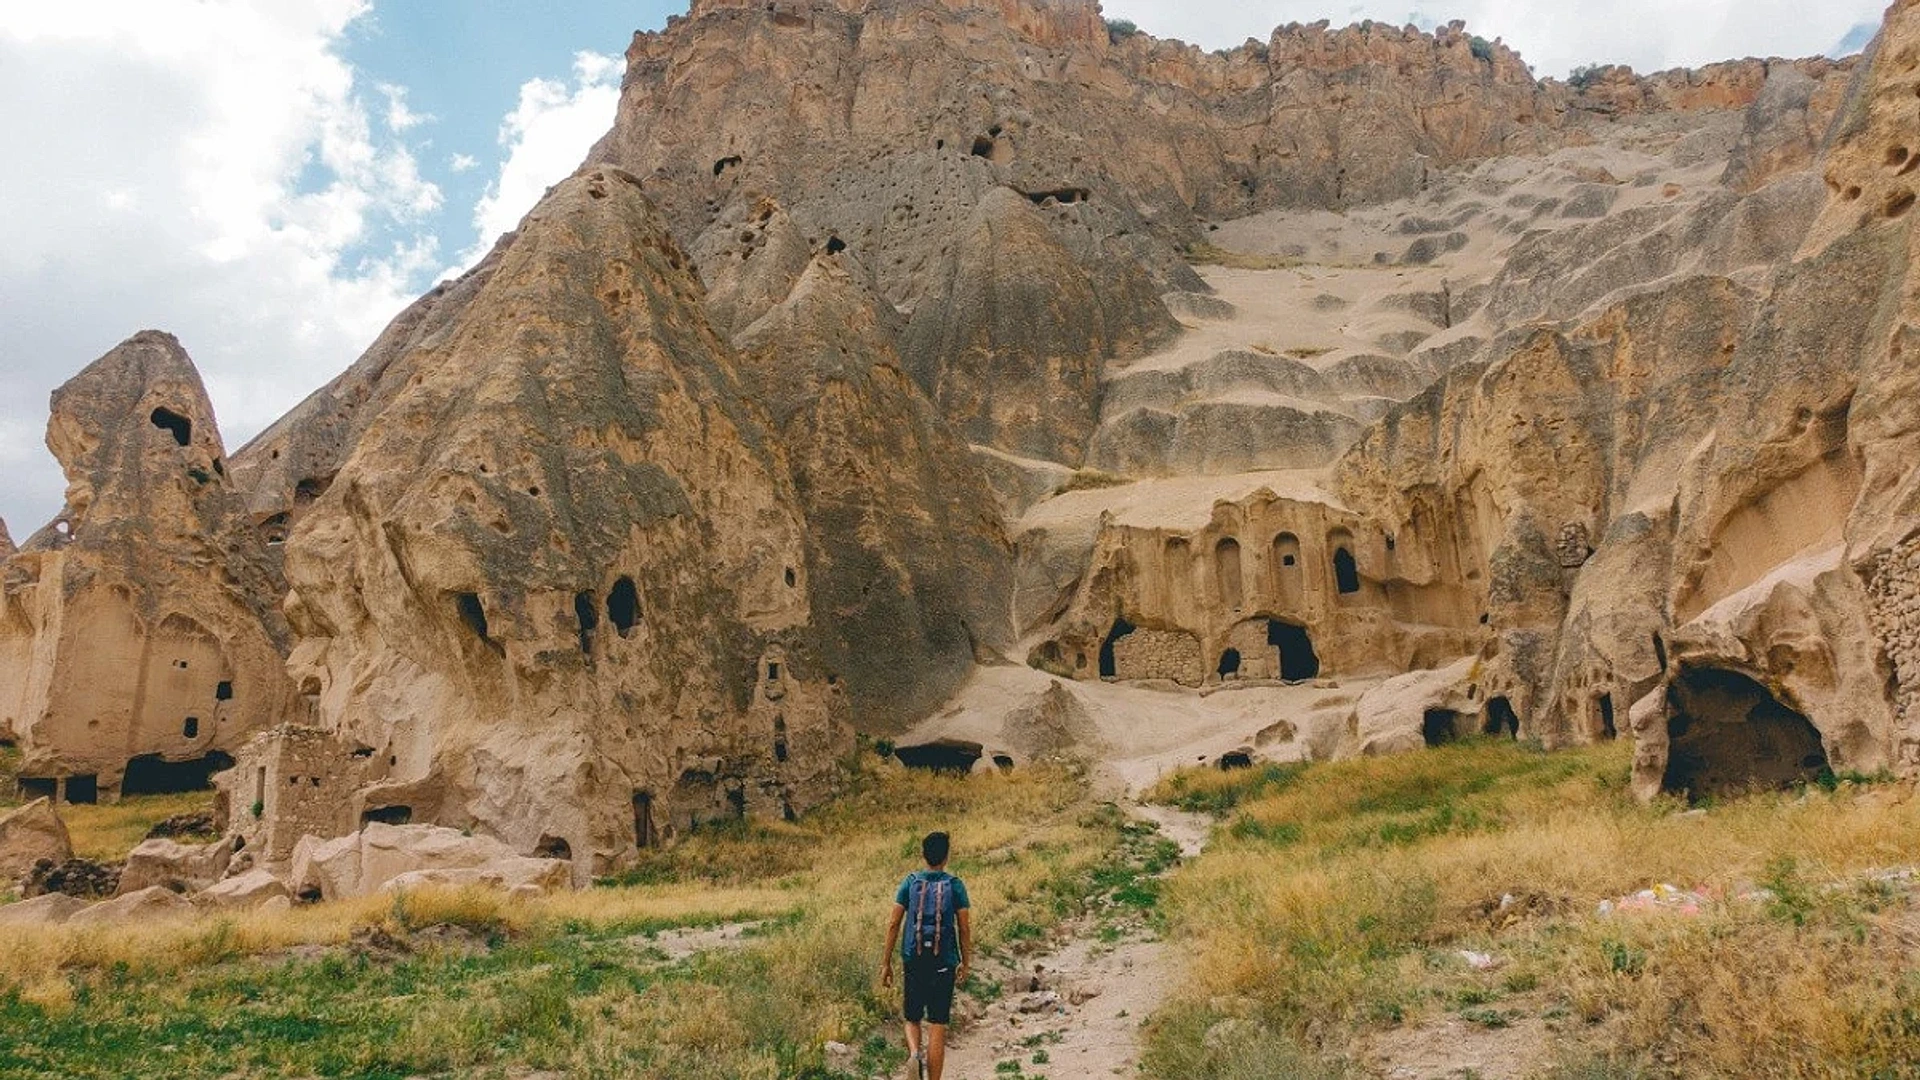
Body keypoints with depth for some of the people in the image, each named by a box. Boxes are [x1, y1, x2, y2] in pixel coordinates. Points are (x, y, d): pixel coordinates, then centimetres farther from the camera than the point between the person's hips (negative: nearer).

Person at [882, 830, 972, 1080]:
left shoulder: (909, 883, 0)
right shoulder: (955, 885, -3)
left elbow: (894, 924, -1)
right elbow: (965, 929, -2)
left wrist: (886, 963, 5)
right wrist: (965, 963, 11)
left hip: (913, 962, 1)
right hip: (944, 964, -1)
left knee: (912, 1019, 16)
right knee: (938, 1026, 6)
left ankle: (915, 1053, -12)